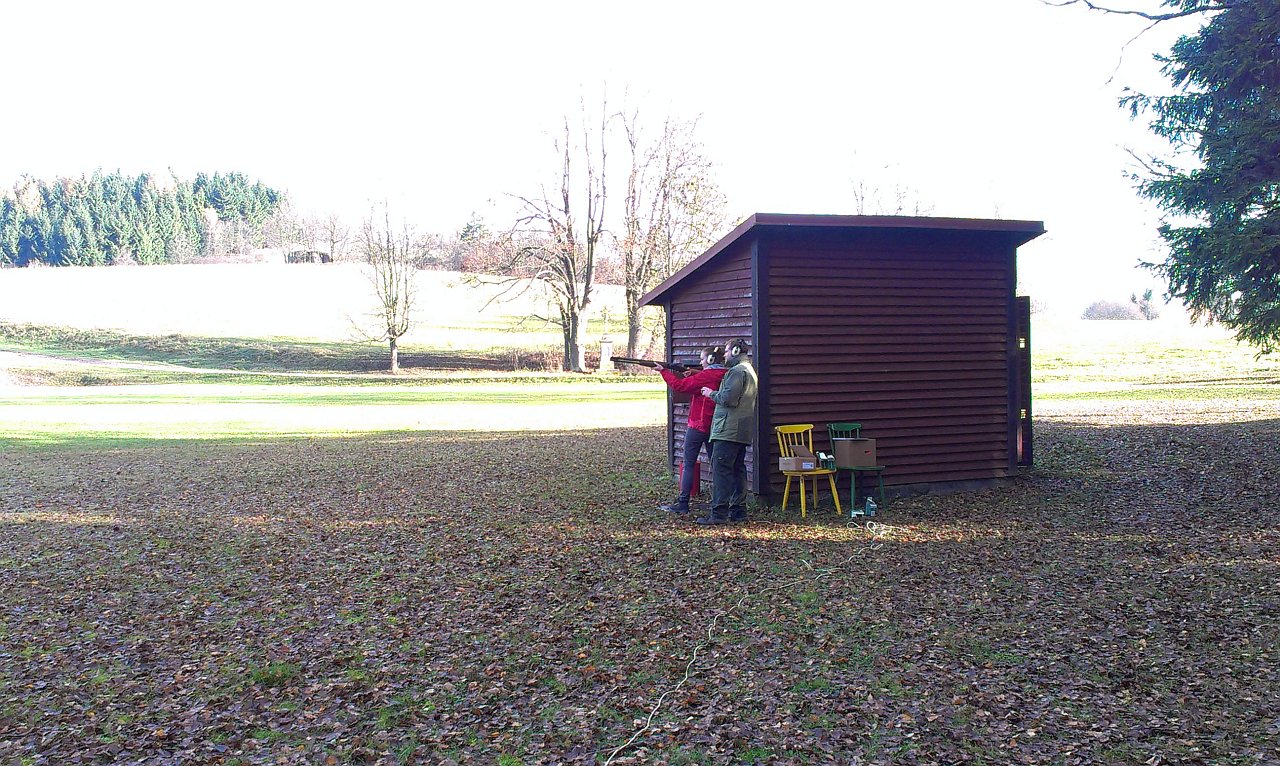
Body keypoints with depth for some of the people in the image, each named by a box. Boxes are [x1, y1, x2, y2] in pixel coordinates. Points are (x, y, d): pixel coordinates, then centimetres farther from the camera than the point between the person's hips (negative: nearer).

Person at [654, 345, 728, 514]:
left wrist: (664, 371, -3)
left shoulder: (705, 376, -15)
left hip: (697, 426, -7)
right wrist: (692, 374, 3)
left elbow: (680, 386, -12)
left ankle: (682, 503, 1)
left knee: (688, 464, 0)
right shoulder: (725, 376, 7)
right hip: (715, 427, 7)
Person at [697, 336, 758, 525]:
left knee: (721, 469, -9)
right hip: (742, 431, 10)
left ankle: (719, 513, -10)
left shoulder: (737, 371, -14)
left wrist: (711, 393, -5)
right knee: (738, 469, 13)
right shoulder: (750, 370, 20)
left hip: (728, 430, -10)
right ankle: (739, 510, 17)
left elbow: (728, 398, -22)